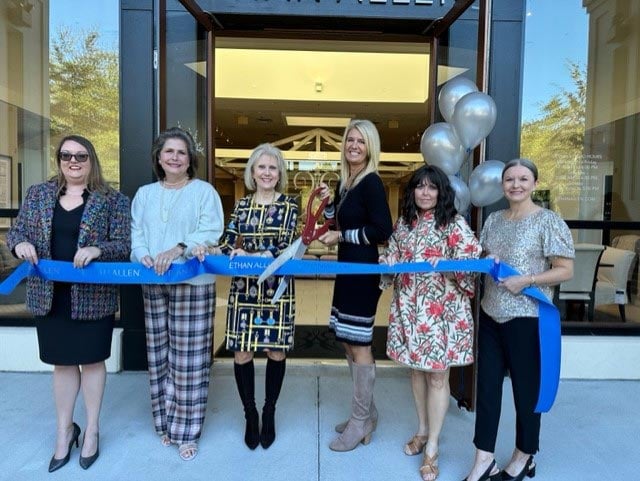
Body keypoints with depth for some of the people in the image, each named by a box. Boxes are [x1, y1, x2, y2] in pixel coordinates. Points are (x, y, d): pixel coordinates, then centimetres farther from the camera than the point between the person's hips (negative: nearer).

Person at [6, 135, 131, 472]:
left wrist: (97, 250, -26)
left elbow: (125, 244, -8)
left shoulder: (112, 200, -4)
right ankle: (64, 430, 34)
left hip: (93, 296, -3)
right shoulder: (38, 194, 7)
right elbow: (16, 231, 10)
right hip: (49, 294, 3)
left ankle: (92, 430, 29)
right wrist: (20, 244, -13)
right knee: (62, 362, 15)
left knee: (92, 360, 10)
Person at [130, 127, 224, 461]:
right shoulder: (145, 194, 15)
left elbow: (210, 231, -10)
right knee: (159, 355, 12)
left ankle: (186, 430, 14)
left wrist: (179, 249, -26)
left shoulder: (204, 191, 1)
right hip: (153, 284, 5)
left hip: (193, 283, -4)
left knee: (188, 358, 0)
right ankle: (165, 422, 29)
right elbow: (136, 233, 8)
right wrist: (142, 255, -14)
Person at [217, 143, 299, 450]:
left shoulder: (289, 207, 1)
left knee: (276, 351, 7)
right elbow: (228, 243, 1)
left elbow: (284, 248, -10)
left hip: (276, 289, -1)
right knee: (241, 352, 3)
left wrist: (248, 255, -21)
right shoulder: (242, 205, 8)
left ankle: (269, 413, 29)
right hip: (244, 288, 2)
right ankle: (250, 414, 25)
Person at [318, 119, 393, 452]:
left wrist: (341, 236, -15)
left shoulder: (371, 182, -13)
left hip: (363, 272, -9)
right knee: (349, 343, 15)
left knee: (359, 344, 0)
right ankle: (366, 413, 30)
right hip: (347, 270, 9)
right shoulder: (345, 183, 12)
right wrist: (328, 203, 4)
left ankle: (360, 422, 16)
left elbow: (383, 230, -21)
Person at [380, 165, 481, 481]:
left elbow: (472, 261, -11)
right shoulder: (403, 223, 9)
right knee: (417, 370, 16)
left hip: (442, 310, -4)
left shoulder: (454, 224, -6)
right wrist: (382, 263, -8)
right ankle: (422, 430, 36)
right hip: (409, 309, 5)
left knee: (437, 376, 3)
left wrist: (446, 264, -29)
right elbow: (391, 259, 13)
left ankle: (432, 447, 18)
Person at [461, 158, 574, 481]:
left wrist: (527, 280, -21)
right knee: (487, 386, 9)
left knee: (526, 389, 10)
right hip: (491, 316, 6)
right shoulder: (494, 219, 9)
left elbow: (565, 271, -9)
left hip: (527, 319, -5)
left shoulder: (549, 221, -8)